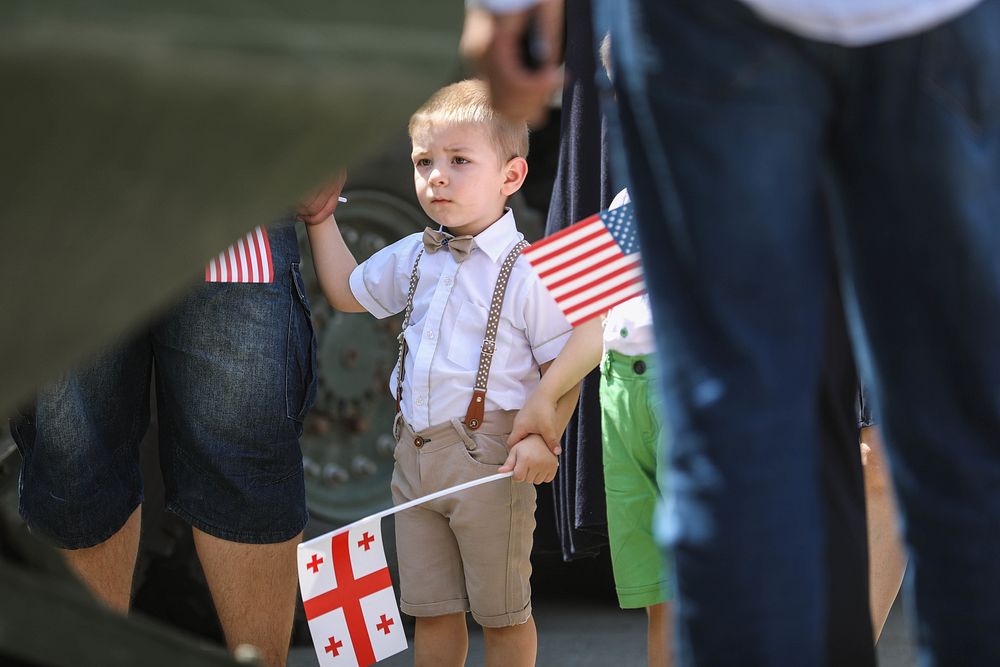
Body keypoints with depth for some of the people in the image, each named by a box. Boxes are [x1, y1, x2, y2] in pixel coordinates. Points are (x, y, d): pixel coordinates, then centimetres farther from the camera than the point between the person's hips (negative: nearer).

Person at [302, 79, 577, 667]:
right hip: (416, 451, 6)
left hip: (488, 456, -6)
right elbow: (347, 290, 26)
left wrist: (542, 437, -24)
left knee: (502, 613, 5)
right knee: (431, 612, 13)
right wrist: (321, 218, 21)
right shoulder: (413, 257, 9)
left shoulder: (527, 271, -11)